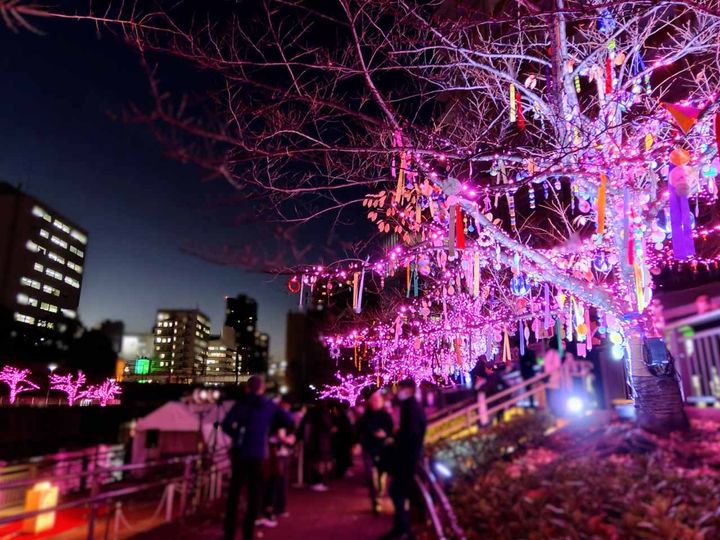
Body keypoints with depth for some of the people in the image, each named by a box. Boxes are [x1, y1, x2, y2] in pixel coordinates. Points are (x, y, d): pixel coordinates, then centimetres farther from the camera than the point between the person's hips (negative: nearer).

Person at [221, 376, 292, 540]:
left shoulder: (241, 404, -2)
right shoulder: (270, 406, 2)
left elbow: (226, 425, -14)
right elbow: (288, 420, 0)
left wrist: (237, 435, 3)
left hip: (240, 452, 0)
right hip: (259, 454, 0)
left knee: (234, 492, 10)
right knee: (255, 494, 10)